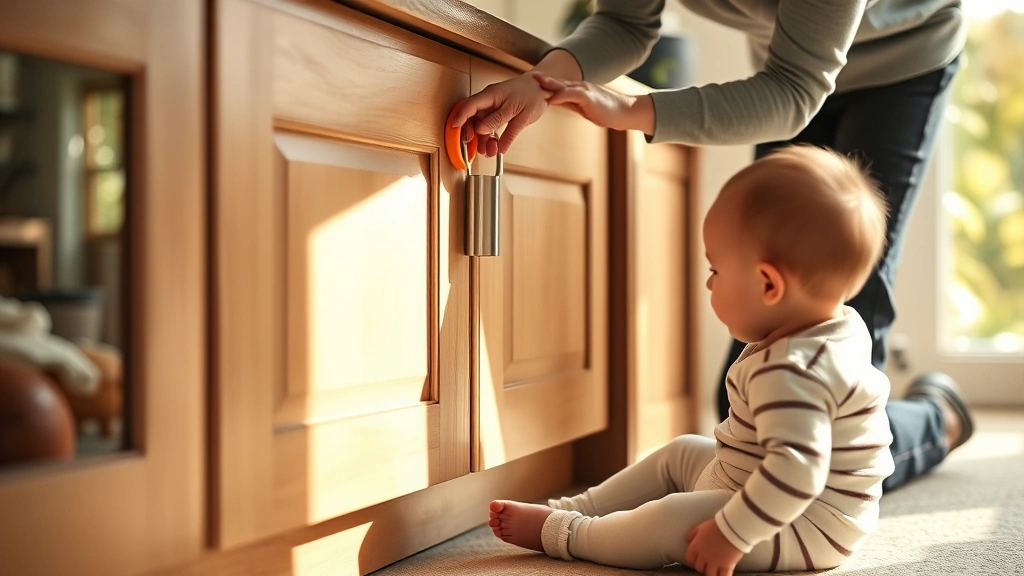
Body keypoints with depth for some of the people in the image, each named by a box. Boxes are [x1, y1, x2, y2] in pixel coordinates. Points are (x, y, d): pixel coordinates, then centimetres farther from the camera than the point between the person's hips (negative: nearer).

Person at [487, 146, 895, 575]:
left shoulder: (790, 371, -32)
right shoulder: (843, 328, 2)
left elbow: (797, 471, -41)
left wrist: (731, 535, -35)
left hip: (804, 531, -11)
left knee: (671, 520, -22)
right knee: (681, 454, 20)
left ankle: (562, 534, -2)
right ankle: (575, 509, 22)